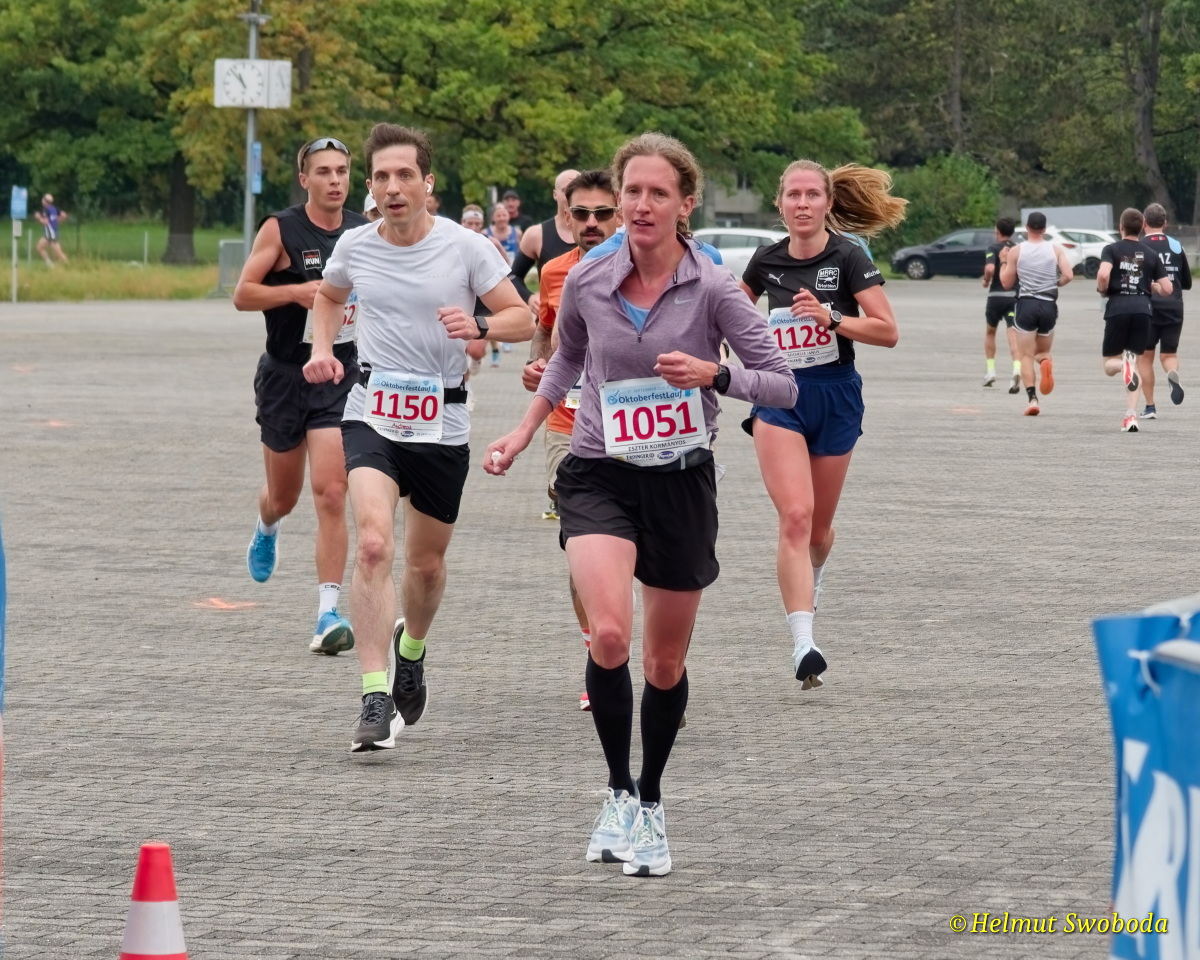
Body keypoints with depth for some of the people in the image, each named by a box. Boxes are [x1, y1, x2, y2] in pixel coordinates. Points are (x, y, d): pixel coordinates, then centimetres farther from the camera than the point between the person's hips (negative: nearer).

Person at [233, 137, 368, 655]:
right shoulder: (280, 229, -6)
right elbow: (242, 294, -7)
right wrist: (295, 291, -21)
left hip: (340, 376, 1)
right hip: (285, 375, -1)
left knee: (330, 494, -14)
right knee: (283, 494, 15)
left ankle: (328, 613, -14)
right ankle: (267, 528, 54)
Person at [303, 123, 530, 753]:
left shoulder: (466, 248, -8)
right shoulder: (355, 247, 0)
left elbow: (522, 320, -4)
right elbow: (328, 296, 23)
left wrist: (479, 327, -25)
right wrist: (322, 348, 5)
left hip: (442, 423, 0)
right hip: (372, 415, 0)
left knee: (427, 561, 14)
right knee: (373, 542, -22)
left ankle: (412, 648, 48)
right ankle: (376, 698, -24)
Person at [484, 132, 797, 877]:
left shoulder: (712, 289, -10)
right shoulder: (587, 284, -3)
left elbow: (784, 385, -8)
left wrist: (714, 374, -24)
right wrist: (525, 432, 15)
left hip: (681, 481, 0)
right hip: (600, 477, 0)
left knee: (666, 664, 10)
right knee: (609, 634, -24)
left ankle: (650, 807, 32)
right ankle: (619, 792, -6)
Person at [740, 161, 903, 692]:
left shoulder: (848, 258, -9)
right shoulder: (767, 261, 1)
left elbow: (887, 331, -14)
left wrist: (831, 317, -25)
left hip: (835, 396, 0)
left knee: (819, 528, 12)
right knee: (795, 515, -17)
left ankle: (810, 583, 49)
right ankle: (803, 644, -24)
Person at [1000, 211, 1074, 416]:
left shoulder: (1016, 251, 0)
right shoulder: (1056, 250, 3)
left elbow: (1006, 283, 4)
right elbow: (1068, 276, -9)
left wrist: (1003, 263, 20)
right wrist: (1056, 284, 12)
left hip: (1026, 303, -2)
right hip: (1049, 305, 2)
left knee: (1026, 356, 2)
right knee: (1043, 351, 18)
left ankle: (1032, 399, -14)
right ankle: (1046, 362, -20)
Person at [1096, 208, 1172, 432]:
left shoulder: (1112, 250, 2)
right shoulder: (1151, 255, 10)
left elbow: (1103, 274, -17)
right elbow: (1167, 289, 7)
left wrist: (1102, 290, 3)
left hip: (1118, 307, -2)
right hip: (1143, 308, 2)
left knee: (1110, 364, 10)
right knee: (1135, 360, 8)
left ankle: (1124, 364, -28)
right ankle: (1131, 416, -4)